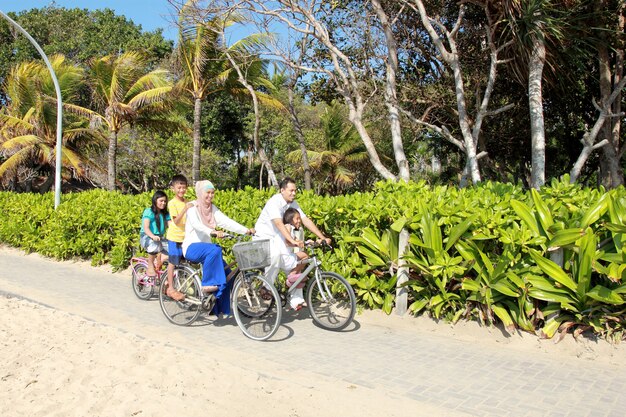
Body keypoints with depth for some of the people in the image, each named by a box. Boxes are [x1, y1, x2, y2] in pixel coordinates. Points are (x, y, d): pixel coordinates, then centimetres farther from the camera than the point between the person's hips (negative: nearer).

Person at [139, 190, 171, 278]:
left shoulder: (165, 214, 10)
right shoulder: (149, 212, -7)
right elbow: (146, 227, -19)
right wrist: (153, 236, -40)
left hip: (159, 238, 5)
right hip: (146, 237, -5)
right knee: (155, 244, -40)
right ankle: (150, 266, -18)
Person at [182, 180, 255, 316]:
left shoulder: (213, 208, 8)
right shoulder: (192, 207, -8)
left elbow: (227, 222, -5)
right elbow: (196, 224, -28)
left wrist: (246, 230, -20)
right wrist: (213, 231, -47)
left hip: (206, 246, 6)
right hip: (192, 247, -6)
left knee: (226, 273, -11)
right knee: (215, 250, -35)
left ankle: (221, 307, -1)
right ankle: (207, 284, -24)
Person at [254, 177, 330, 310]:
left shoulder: (293, 204, -2)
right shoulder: (274, 202, -24)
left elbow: (306, 220, -7)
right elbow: (279, 224, -37)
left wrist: (322, 237, -15)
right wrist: (293, 241, -49)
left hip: (279, 238, 7)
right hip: (264, 237, -7)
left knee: (293, 263, -7)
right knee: (275, 254, -35)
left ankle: (296, 300, -2)